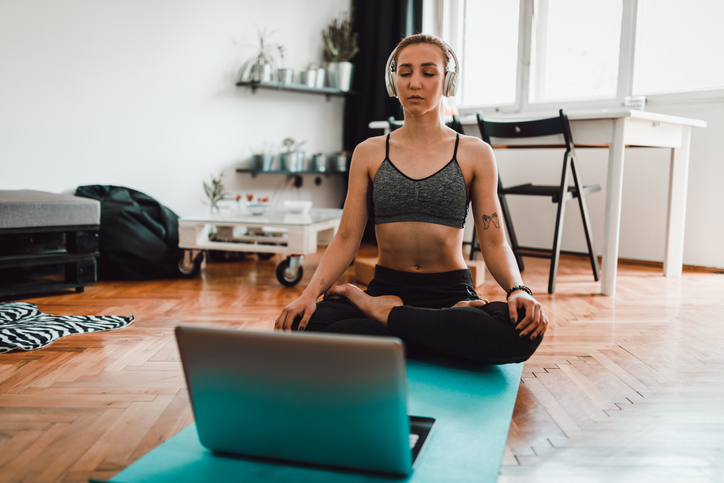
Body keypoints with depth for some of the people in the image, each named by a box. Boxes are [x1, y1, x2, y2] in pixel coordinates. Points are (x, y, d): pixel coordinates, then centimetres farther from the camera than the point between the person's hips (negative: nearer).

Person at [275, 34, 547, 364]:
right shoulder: (369, 154, 8)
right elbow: (346, 239, 2)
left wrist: (518, 290, -20)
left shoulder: (475, 154, 5)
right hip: (386, 286, 1)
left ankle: (382, 312, -16)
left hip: (452, 293, 0)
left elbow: (493, 242, 1)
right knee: (302, 324, -29)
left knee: (523, 330, -33)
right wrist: (310, 293, -14)